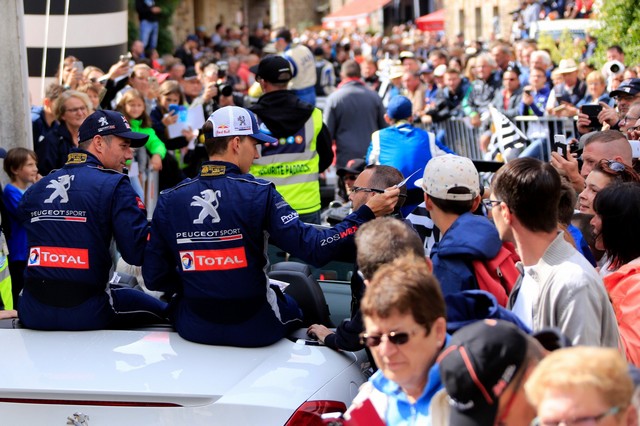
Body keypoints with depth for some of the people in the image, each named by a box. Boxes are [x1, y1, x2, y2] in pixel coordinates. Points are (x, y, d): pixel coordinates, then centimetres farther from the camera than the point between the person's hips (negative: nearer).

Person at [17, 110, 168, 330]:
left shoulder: (35, 190, 10)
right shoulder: (114, 186, -6)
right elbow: (138, 252, -13)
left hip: (32, 313, 4)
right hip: (86, 314, -4)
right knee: (163, 311, 17)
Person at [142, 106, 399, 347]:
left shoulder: (169, 201, -7)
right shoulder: (259, 195, -15)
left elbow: (154, 278, -5)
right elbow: (315, 249, -20)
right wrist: (367, 214, -13)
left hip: (193, 327, 2)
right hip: (255, 329, -2)